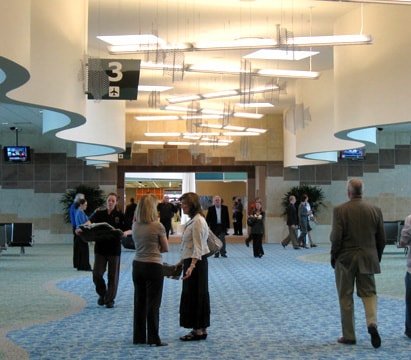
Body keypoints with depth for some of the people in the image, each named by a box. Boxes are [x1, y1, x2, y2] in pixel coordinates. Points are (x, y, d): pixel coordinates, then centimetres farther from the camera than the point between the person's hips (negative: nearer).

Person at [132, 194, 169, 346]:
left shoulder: (135, 225, 4)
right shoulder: (157, 226, -13)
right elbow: (166, 248, -3)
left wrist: (151, 248, 6)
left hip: (137, 265, 6)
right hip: (153, 266, -6)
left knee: (139, 302, 12)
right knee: (153, 304, 2)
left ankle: (139, 337, 18)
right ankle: (153, 338, 6)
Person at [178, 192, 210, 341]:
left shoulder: (198, 221, -17)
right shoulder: (192, 220, 13)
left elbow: (198, 248, -23)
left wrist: (191, 266, -32)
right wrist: (181, 262, 22)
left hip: (196, 263, -10)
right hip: (190, 262, 10)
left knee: (195, 296, -3)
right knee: (191, 296, 13)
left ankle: (200, 330, 5)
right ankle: (198, 329, 20)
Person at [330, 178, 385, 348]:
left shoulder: (339, 210, -11)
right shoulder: (375, 210, 0)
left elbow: (336, 238, -13)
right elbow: (381, 239, 4)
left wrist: (333, 257, 2)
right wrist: (377, 257, 16)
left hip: (345, 259, -2)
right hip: (368, 259, 2)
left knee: (345, 297, 8)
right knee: (369, 293, 12)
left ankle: (349, 336, 12)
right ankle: (372, 323, -13)